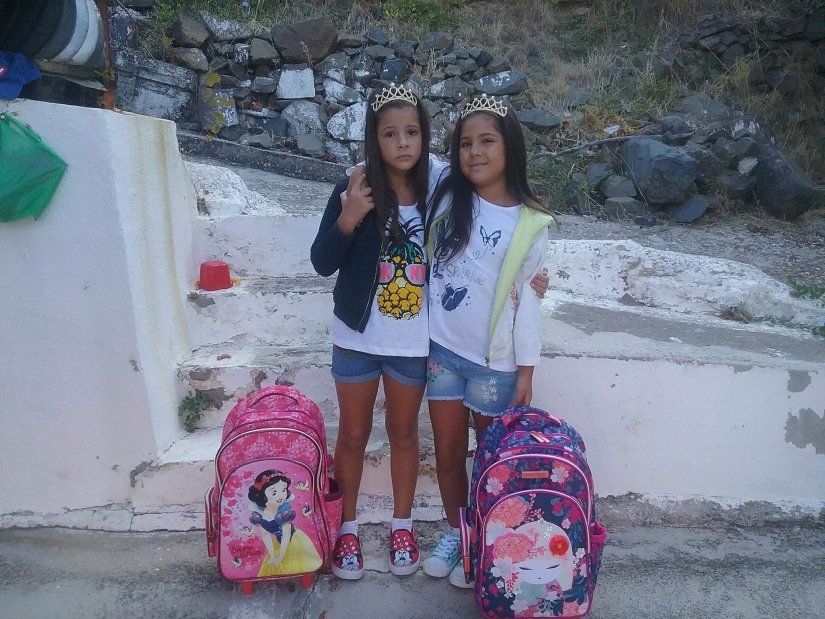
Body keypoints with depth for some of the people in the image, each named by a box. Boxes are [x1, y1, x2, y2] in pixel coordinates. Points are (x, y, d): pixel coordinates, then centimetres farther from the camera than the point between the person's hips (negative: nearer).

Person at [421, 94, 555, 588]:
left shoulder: (530, 223, -8)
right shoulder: (448, 199, -1)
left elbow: (528, 300, -6)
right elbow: (426, 260, 12)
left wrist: (527, 372, -5)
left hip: (495, 361, -2)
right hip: (442, 350, 3)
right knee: (448, 454, 15)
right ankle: (455, 533, 37)